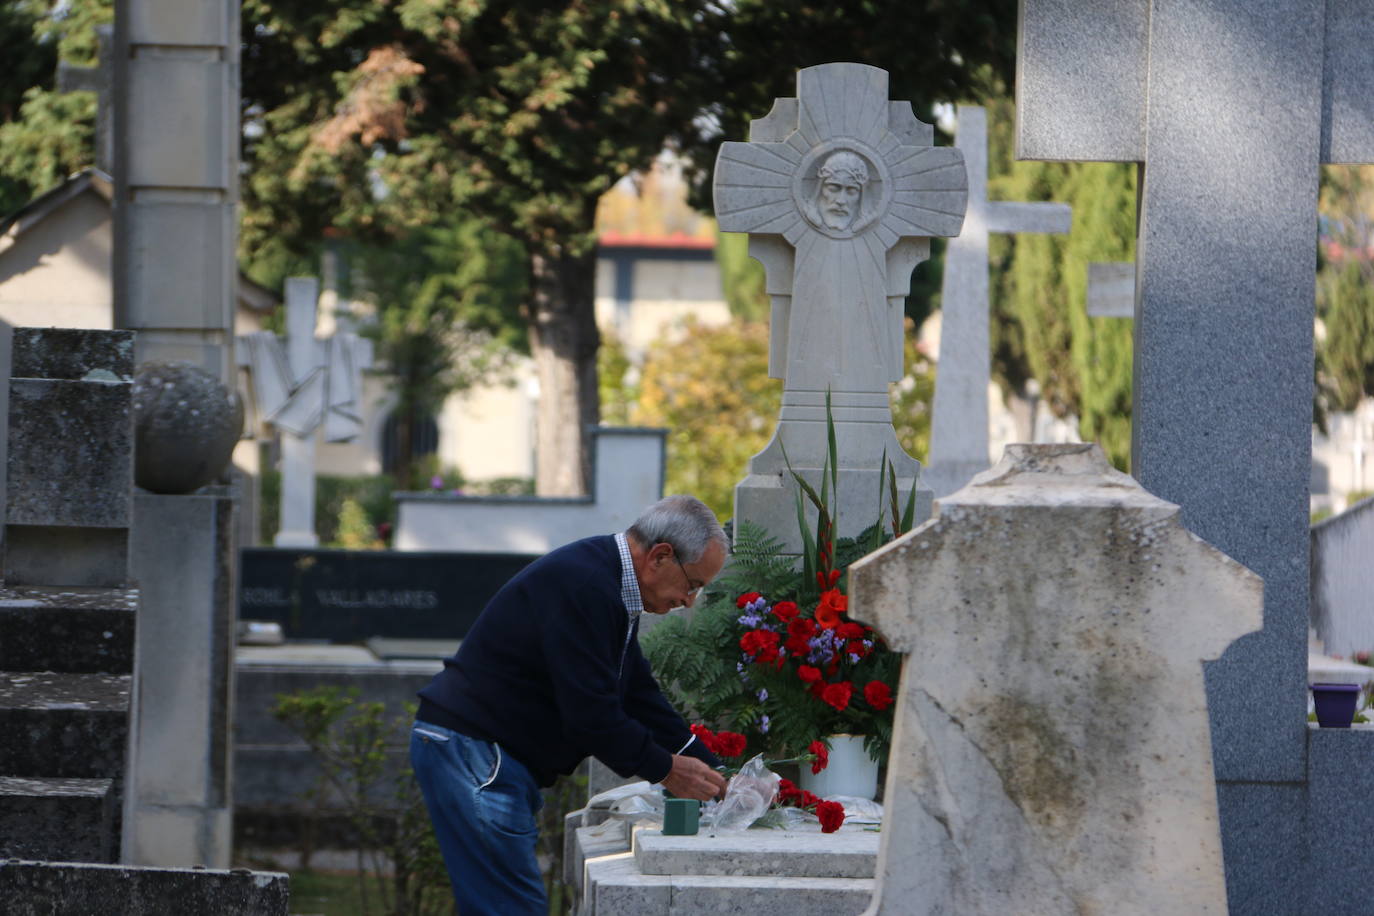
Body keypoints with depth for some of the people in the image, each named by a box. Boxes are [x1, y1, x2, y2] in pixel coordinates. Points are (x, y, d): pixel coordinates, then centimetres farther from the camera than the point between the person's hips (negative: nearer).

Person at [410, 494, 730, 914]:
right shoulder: (583, 585, -21)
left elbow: (641, 697, 19)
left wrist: (713, 774, 12)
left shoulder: (604, 581, 13)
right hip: (470, 749, -11)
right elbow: (589, 714, -23)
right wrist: (666, 770, -11)